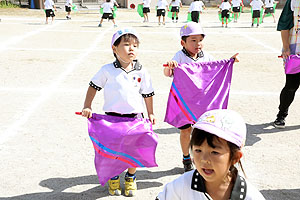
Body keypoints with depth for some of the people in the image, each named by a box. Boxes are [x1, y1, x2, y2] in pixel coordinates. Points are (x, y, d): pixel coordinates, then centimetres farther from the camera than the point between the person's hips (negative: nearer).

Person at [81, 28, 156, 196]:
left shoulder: (141, 72, 0)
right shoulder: (107, 70, -4)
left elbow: (147, 94, 10)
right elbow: (93, 87, 5)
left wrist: (150, 113, 15)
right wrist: (87, 107, -2)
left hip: (135, 116, 1)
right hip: (112, 116, -1)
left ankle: (131, 178, 34)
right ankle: (113, 178, 33)